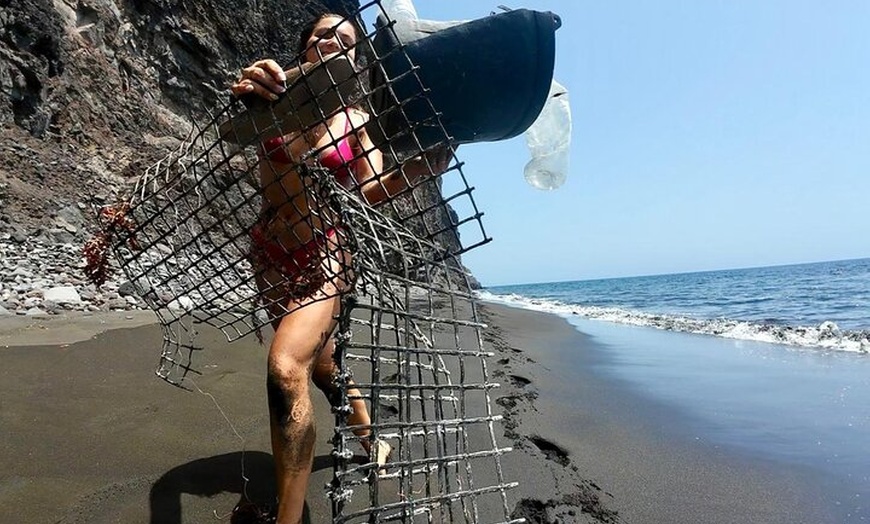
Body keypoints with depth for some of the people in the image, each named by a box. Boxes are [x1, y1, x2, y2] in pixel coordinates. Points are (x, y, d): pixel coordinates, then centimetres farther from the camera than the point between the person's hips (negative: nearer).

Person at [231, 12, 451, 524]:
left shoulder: (356, 119, -2)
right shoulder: (276, 94, -2)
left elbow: (373, 192, -7)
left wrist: (418, 166, -26)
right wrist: (247, 94, -43)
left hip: (324, 252, -3)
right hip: (270, 254, 3)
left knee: (286, 369, -24)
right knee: (319, 362, 18)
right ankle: (371, 439, 45)